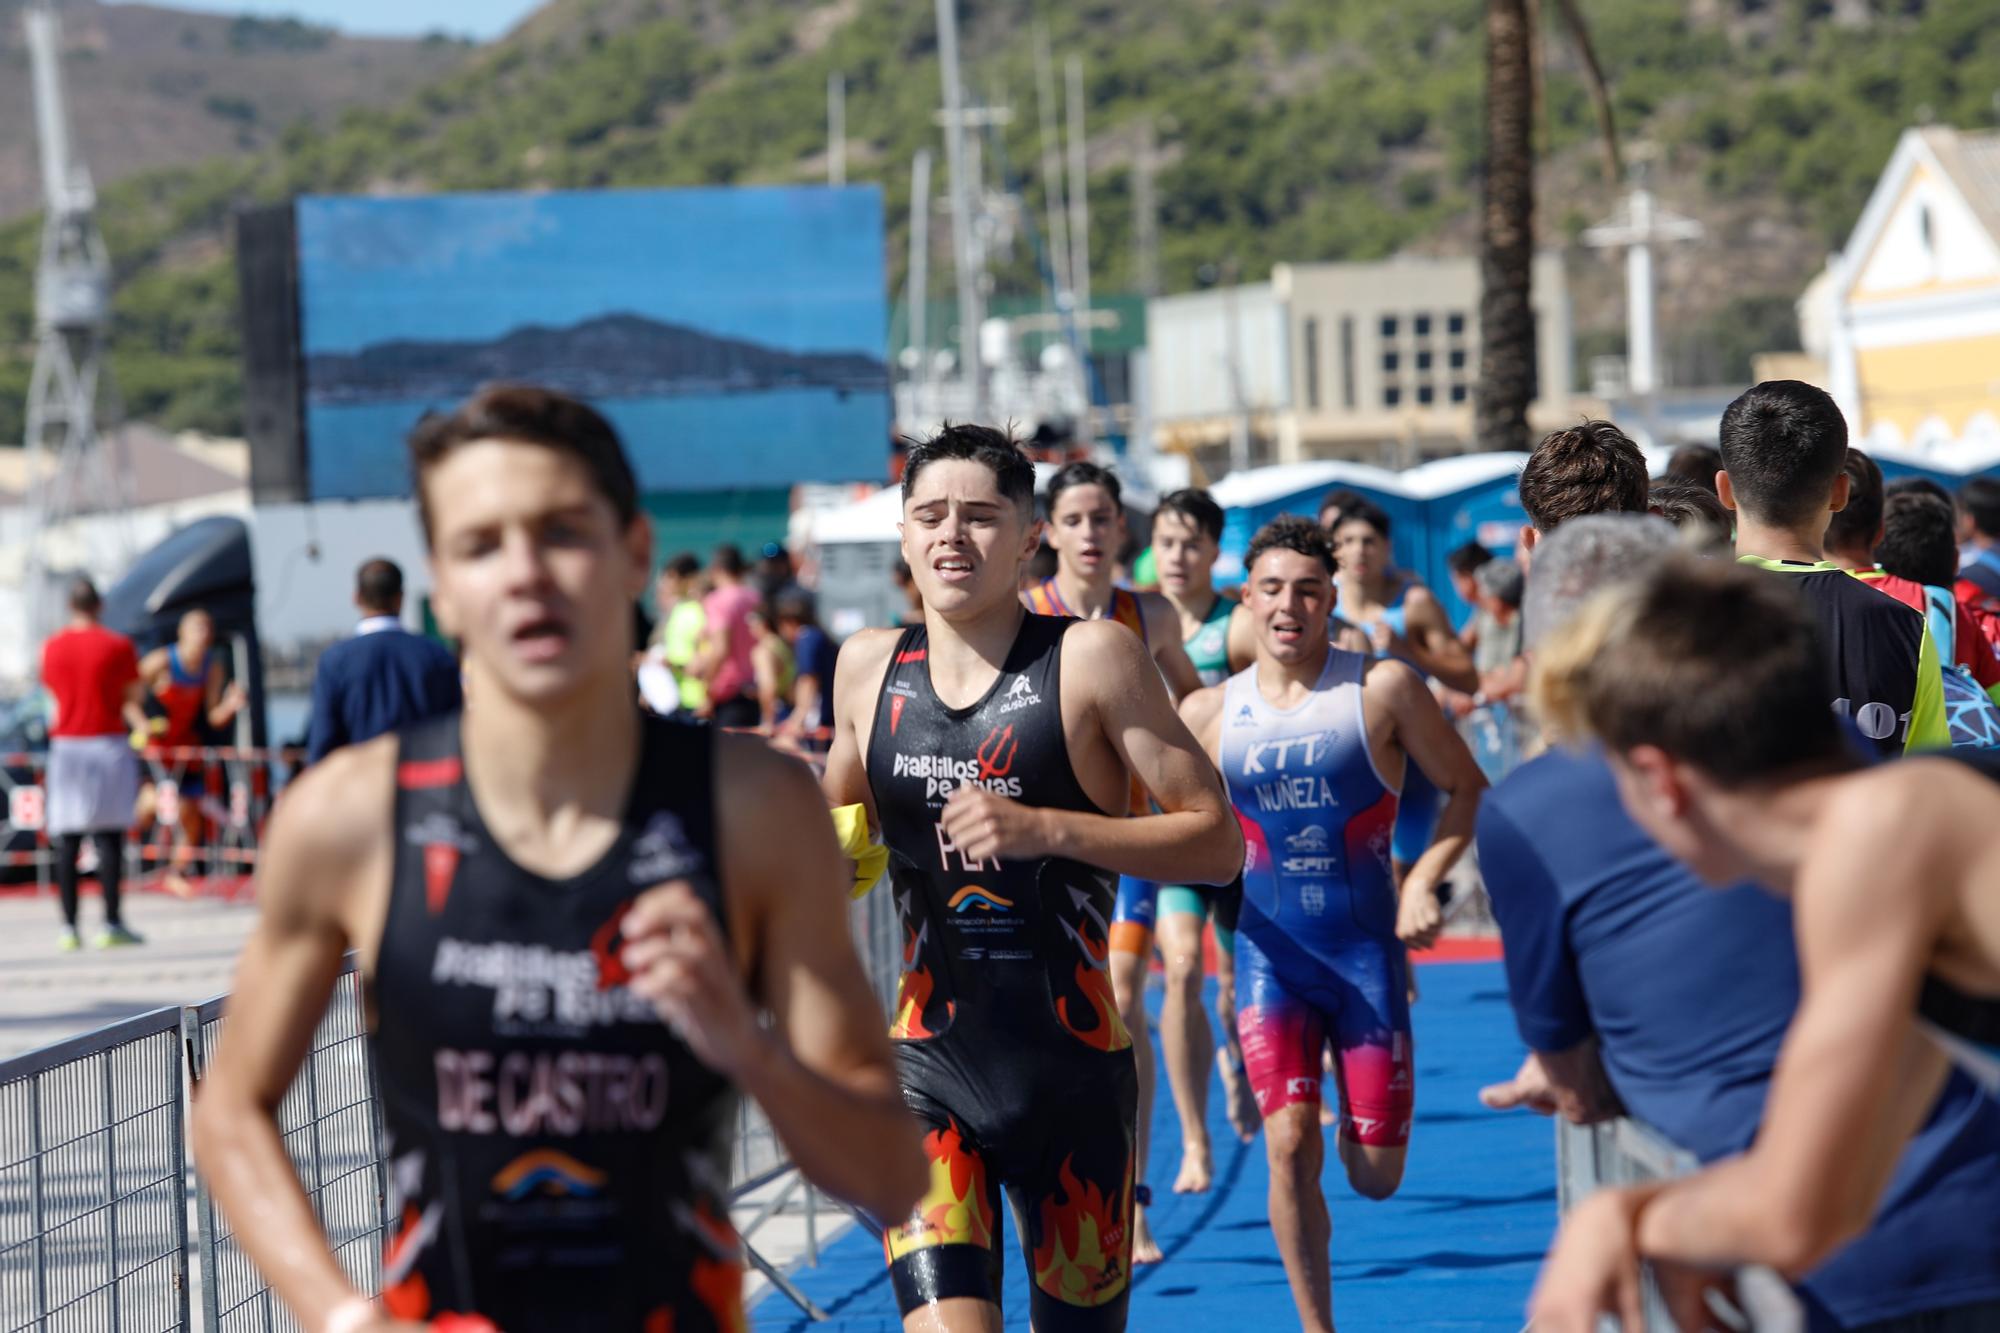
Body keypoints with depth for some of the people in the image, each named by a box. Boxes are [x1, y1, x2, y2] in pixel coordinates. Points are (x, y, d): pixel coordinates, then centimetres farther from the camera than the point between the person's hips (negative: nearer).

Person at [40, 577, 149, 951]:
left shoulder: (51, 647, 5)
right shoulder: (117, 646, -4)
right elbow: (134, 697, -1)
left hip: (65, 745, 3)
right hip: (108, 744, -3)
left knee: (67, 841, 3)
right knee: (109, 836, -4)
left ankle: (69, 926, 0)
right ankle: (111, 923, -9)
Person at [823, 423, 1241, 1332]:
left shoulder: (1093, 657, -6)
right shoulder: (868, 667, 7)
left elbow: (1218, 841, -10)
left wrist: (1045, 828, -20)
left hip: (1073, 1079, -1)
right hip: (927, 1070, 2)